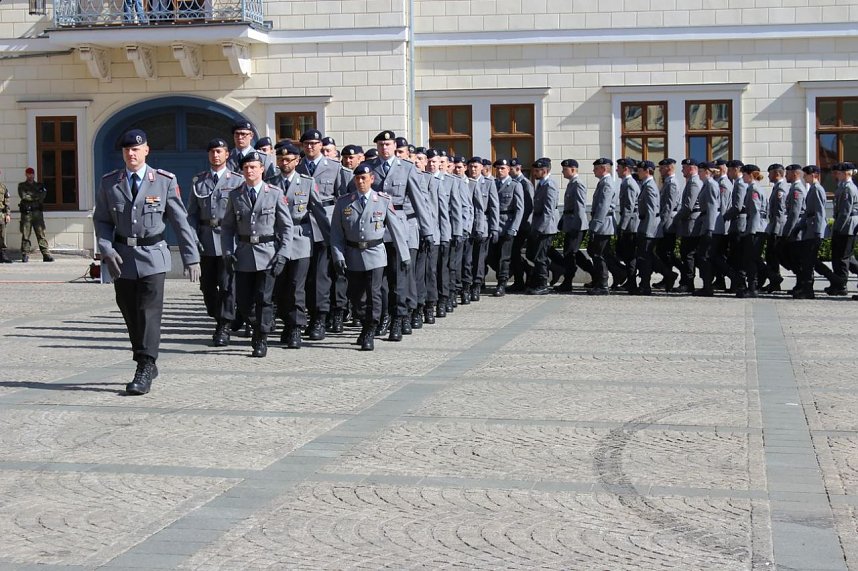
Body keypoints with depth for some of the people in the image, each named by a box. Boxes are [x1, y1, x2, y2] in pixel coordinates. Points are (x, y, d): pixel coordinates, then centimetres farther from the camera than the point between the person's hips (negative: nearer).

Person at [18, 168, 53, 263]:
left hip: (37, 212, 1)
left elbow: (43, 195, -2)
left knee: (41, 234, -4)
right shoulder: (21, 186, 12)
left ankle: (46, 254, -8)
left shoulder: (39, 185, 17)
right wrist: (36, 197, -2)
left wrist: (30, 196, -6)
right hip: (26, 213, -1)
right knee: (25, 235, -3)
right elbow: (23, 195, -6)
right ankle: (25, 255, 1)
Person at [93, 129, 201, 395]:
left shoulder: (165, 181, -1)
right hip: (122, 256, 3)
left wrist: (191, 257, -1)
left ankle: (144, 370, -9)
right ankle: (148, 364, 23)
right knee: (130, 313, 9)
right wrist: (107, 250, -6)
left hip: (152, 255, -3)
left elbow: (180, 220, 0)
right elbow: (101, 220, 10)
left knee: (149, 311, -10)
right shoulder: (109, 183, 5)